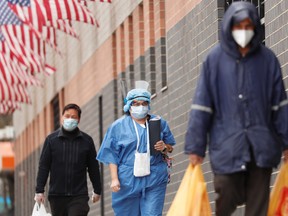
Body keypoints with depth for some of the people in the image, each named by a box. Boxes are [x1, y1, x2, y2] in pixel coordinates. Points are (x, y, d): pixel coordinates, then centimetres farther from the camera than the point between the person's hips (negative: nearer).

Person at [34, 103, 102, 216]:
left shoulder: (86, 140, 5)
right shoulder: (51, 139, 4)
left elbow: (93, 167, 11)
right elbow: (43, 166, 3)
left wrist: (97, 190, 12)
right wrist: (39, 191, -3)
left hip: (79, 195, -1)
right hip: (57, 194, 1)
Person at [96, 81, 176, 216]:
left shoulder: (159, 123, 11)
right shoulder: (118, 126, 6)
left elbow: (171, 147, 18)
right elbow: (111, 155, 2)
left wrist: (164, 147, -6)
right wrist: (114, 178, -8)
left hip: (154, 180, 1)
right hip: (127, 180, -1)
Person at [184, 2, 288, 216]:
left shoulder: (267, 59, 4)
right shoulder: (215, 59, 1)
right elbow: (201, 106, 1)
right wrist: (195, 146, -2)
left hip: (261, 146, 1)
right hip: (227, 145, -1)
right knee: (228, 197, -5)